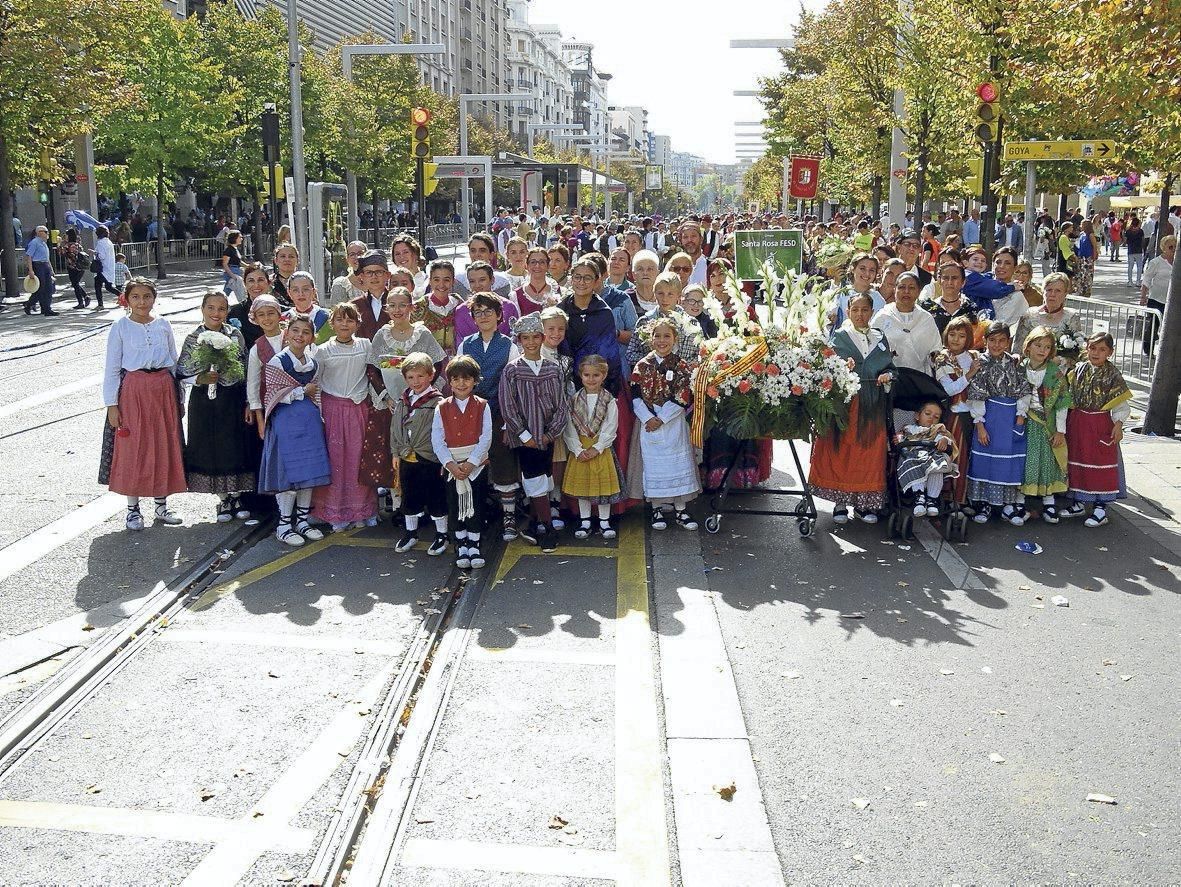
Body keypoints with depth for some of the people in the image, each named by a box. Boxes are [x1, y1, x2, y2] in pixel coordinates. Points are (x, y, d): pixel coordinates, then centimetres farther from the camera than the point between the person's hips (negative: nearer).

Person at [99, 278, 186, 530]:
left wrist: (177, 397, 9)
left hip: (163, 390, 3)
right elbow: (112, 367, -2)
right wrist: (111, 403, -7)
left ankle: (162, 504, 20)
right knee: (132, 448, 1)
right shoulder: (120, 327, -2)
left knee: (165, 447, 7)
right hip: (132, 391, -3)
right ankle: (132, 509, 12)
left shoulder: (163, 325, 6)